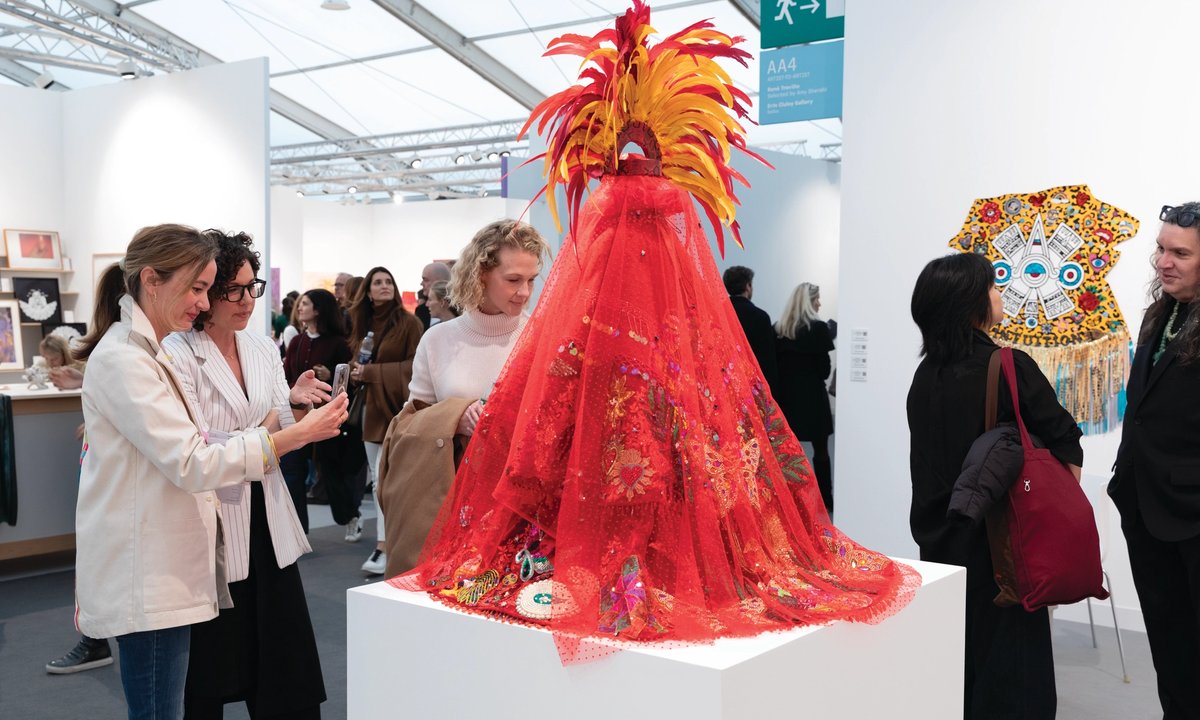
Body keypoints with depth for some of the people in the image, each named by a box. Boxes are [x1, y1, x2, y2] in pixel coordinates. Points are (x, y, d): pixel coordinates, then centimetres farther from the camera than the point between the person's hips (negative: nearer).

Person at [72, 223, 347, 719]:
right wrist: (297, 435, -25)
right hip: (146, 581, -10)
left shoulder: (145, 353, 15)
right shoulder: (122, 360, -17)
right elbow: (191, 464, -23)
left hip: (164, 572, 10)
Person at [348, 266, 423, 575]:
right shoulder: (364, 324, 14)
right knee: (377, 478, 8)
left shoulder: (408, 323, -6)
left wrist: (373, 371, -15)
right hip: (371, 408, 7)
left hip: (396, 407, -7)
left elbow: (416, 364, -12)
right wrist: (355, 370, 1)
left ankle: (384, 546, -9)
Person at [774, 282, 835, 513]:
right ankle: (826, 500, 14)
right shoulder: (818, 328, -10)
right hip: (812, 396, -4)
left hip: (786, 395, 4)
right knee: (821, 451, 8)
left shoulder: (778, 329, 3)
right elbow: (824, 369, -9)